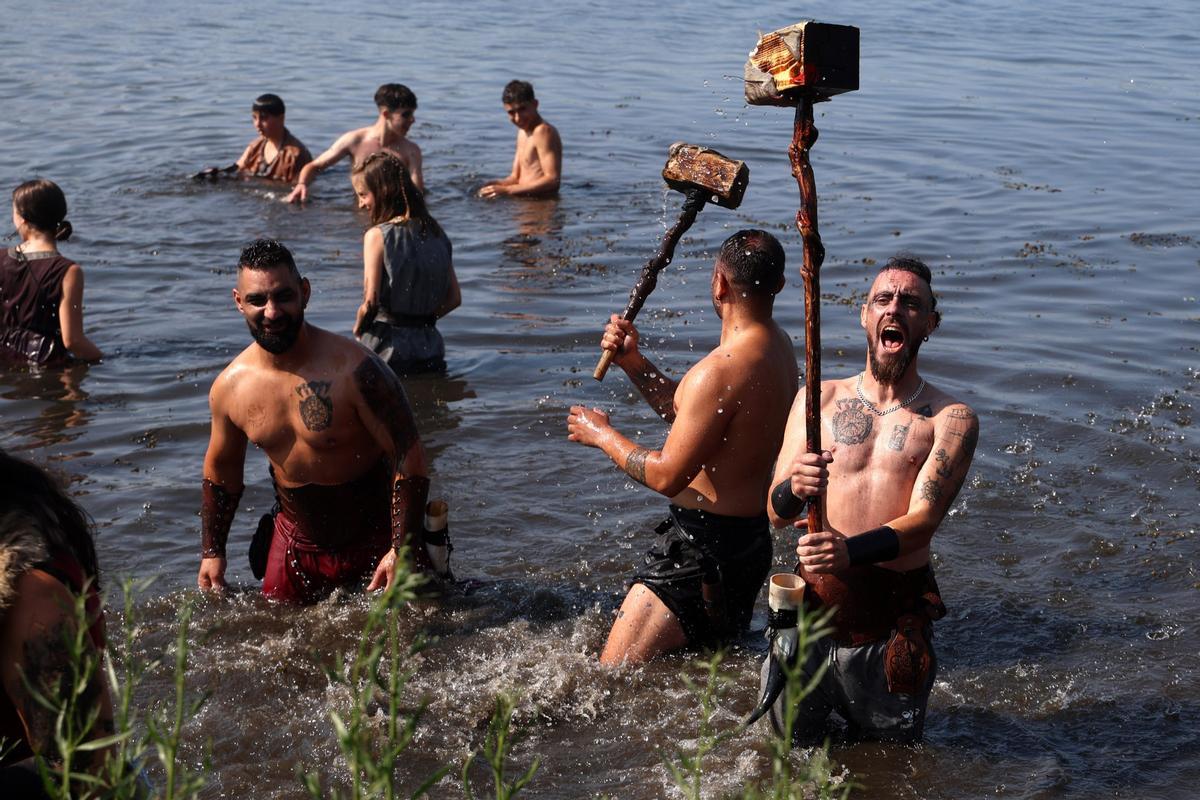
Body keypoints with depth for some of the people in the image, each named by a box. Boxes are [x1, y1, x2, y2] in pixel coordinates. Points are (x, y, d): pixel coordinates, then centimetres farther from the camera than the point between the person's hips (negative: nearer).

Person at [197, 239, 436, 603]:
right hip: (295, 542, 4)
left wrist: (402, 551, -24)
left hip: (374, 541, -4)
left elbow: (409, 457, -20)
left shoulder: (353, 368, -23)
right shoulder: (229, 387, -6)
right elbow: (221, 469, 12)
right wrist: (212, 553, 12)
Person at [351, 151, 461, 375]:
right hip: (430, 345, 6)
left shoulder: (376, 235, -8)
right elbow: (454, 298, 11)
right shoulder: (435, 232, 10)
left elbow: (371, 301, -13)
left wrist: (358, 329, 5)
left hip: (388, 348, -6)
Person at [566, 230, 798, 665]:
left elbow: (667, 475, -23)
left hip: (704, 547, -10)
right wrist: (632, 361, 6)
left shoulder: (722, 370, -27)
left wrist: (602, 436, -8)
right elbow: (687, 412, 18)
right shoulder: (777, 346, 6)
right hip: (750, 538, 10)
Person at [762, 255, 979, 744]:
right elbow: (775, 515, 1)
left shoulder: (950, 419, -1)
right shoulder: (819, 400, 6)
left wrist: (851, 551, -34)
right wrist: (793, 489, -24)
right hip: (812, 607, 2)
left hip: (892, 623, -1)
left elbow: (924, 518, -15)